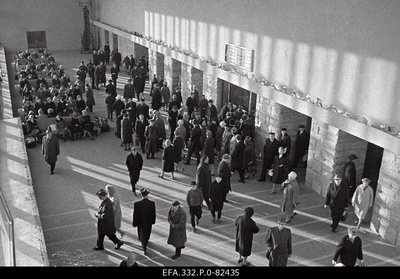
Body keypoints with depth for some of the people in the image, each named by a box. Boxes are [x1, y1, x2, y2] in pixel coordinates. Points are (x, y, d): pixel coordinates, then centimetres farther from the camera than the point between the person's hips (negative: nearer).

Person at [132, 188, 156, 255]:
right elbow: (153, 214, -10)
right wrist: (153, 221, 9)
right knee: (147, 233, 28)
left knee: (142, 235, 21)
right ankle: (145, 244, 53)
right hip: (149, 222, 2)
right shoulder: (152, 203, -22)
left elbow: (135, 215, -16)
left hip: (141, 222, -1)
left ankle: (145, 250, 25)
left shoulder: (137, 204, -27)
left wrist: (134, 223, -1)